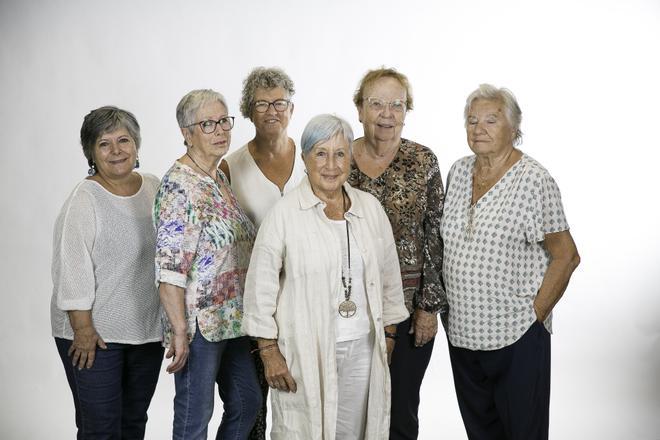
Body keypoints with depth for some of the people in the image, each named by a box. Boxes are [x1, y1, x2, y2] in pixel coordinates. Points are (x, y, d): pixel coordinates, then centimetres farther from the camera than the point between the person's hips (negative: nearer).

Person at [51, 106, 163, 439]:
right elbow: (72, 269, -15)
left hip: (147, 331, 6)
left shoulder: (153, 189, 6)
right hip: (94, 334, -6)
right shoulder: (84, 200, -12)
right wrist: (83, 329, -17)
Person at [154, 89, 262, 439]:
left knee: (247, 401, 17)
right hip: (200, 323, -9)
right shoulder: (180, 185, -17)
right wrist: (179, 330, -23)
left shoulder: (219, 178, 10)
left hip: (231, 318, 9)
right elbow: (169, 267, -21)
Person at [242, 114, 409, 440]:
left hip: (363, 348, 4)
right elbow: (261, 287, -8)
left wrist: (388, 333, 12)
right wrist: (269, 351, -8)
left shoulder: (370, 208, 4)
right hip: (304, 349, -4)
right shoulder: (284, 213, -9)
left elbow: (389, 275, 12)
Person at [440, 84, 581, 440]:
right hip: (462, 330, 6)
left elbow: (566, 257, -11)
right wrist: (446, 304, 10)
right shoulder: (458, 172, 6)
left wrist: (536, 314, -12)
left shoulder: (533, 180, -13)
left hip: (516, 335, -6)